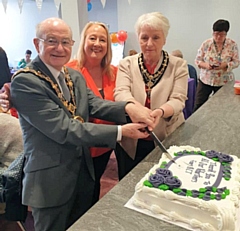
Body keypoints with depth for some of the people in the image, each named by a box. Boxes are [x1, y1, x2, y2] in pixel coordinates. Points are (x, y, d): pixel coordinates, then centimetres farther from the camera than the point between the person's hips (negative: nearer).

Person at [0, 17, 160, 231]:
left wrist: (129, 107, -28)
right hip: (51, 180, -7)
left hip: (83, 171, 7)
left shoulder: (75, 76, 5)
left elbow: (95, 105, -7)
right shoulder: (24, 81, -21)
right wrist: (120, 131, -26)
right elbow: (63, 129, -27)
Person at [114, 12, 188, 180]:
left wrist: (159, 112, -37)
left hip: (167, 141, 0)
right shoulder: (127, 64, -1)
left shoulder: (178, 65, -4)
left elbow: (178, 100, -14)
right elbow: (120, 93, -16)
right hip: (131, 141, 1)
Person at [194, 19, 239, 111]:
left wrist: (226, 65, -22)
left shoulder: (232, 44, -4)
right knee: (198, 106, 1)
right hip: (205, 80, 0)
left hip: (224, 81, 0)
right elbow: (197, 60, 0)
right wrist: (205, 65, -21)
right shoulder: (206, 44, -4)